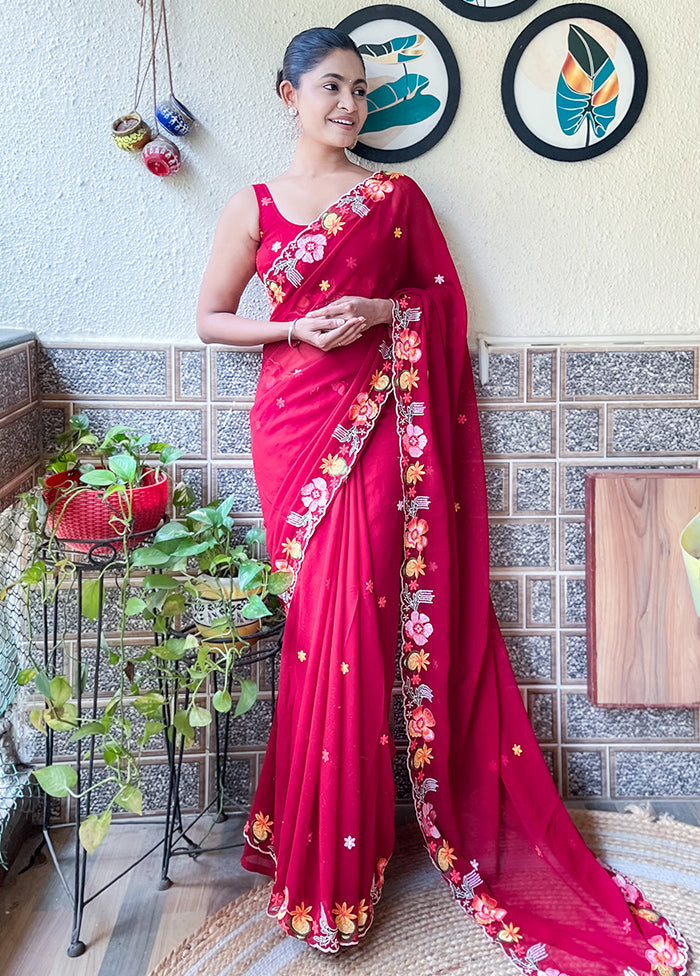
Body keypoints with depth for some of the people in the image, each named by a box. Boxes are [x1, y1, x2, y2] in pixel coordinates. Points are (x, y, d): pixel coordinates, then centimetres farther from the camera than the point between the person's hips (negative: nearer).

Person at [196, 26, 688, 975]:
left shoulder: (395, 196, 10)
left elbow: (441, 302, 12)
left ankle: (338, 859, 12)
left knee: (353, 622, -5)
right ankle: (318, 851, 20)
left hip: (375, 421, 0)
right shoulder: (253, 206, 9)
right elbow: (211, 318, 10)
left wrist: (382, 314, -8)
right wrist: (296, 327, -7)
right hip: (293, 421, 1)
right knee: (322, 622, 1)